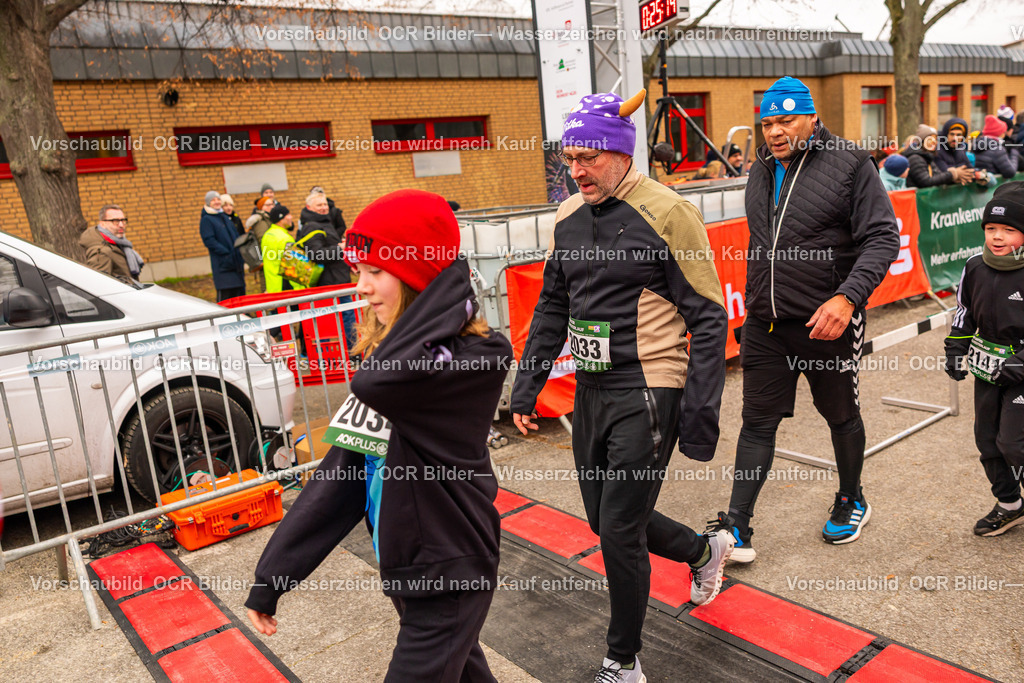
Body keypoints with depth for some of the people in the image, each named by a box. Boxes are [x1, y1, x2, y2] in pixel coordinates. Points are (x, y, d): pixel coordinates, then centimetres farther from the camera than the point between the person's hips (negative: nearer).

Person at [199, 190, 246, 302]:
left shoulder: (225, 218, 19)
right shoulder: (206, 220, -3)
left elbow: (236, 237, 21)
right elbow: (209, 241, -12)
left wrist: (242, 258, 8)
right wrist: (227, 254, -20)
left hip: (236, 264, 7)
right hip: (222, 266, -7)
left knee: (240, 293, 9)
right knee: (225, 296, -8)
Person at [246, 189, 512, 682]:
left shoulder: (479, 358, -23)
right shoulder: (383, 351, 1)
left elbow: (375, 381, -41)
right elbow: (344, 467, 1)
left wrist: (450, 288, -27)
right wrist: (272, 574, 2)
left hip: (448, 577, -7)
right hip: (403, 566, 7)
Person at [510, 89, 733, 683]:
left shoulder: (667, 213, -12)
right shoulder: (568, 217, 8)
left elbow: (708, 319, -11)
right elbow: (552, 308, 17)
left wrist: (701, 415, -15)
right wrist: (527, 386, 13)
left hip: (648, 393, -7)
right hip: (591, 391, 7)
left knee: (618, 530, -3)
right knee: (606, 518, 16)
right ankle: (703, 550, 45)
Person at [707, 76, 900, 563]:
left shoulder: (850, 164, -7)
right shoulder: (762, 171, 11)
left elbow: (882, 237, -12)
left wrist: (848, 296, -25)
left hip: (828, 321, -4)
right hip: (765, 326, 5)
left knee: (841, 416, 15)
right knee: (758, 422, 4)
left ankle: (852, 502, 39)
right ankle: (737, 528, 9)